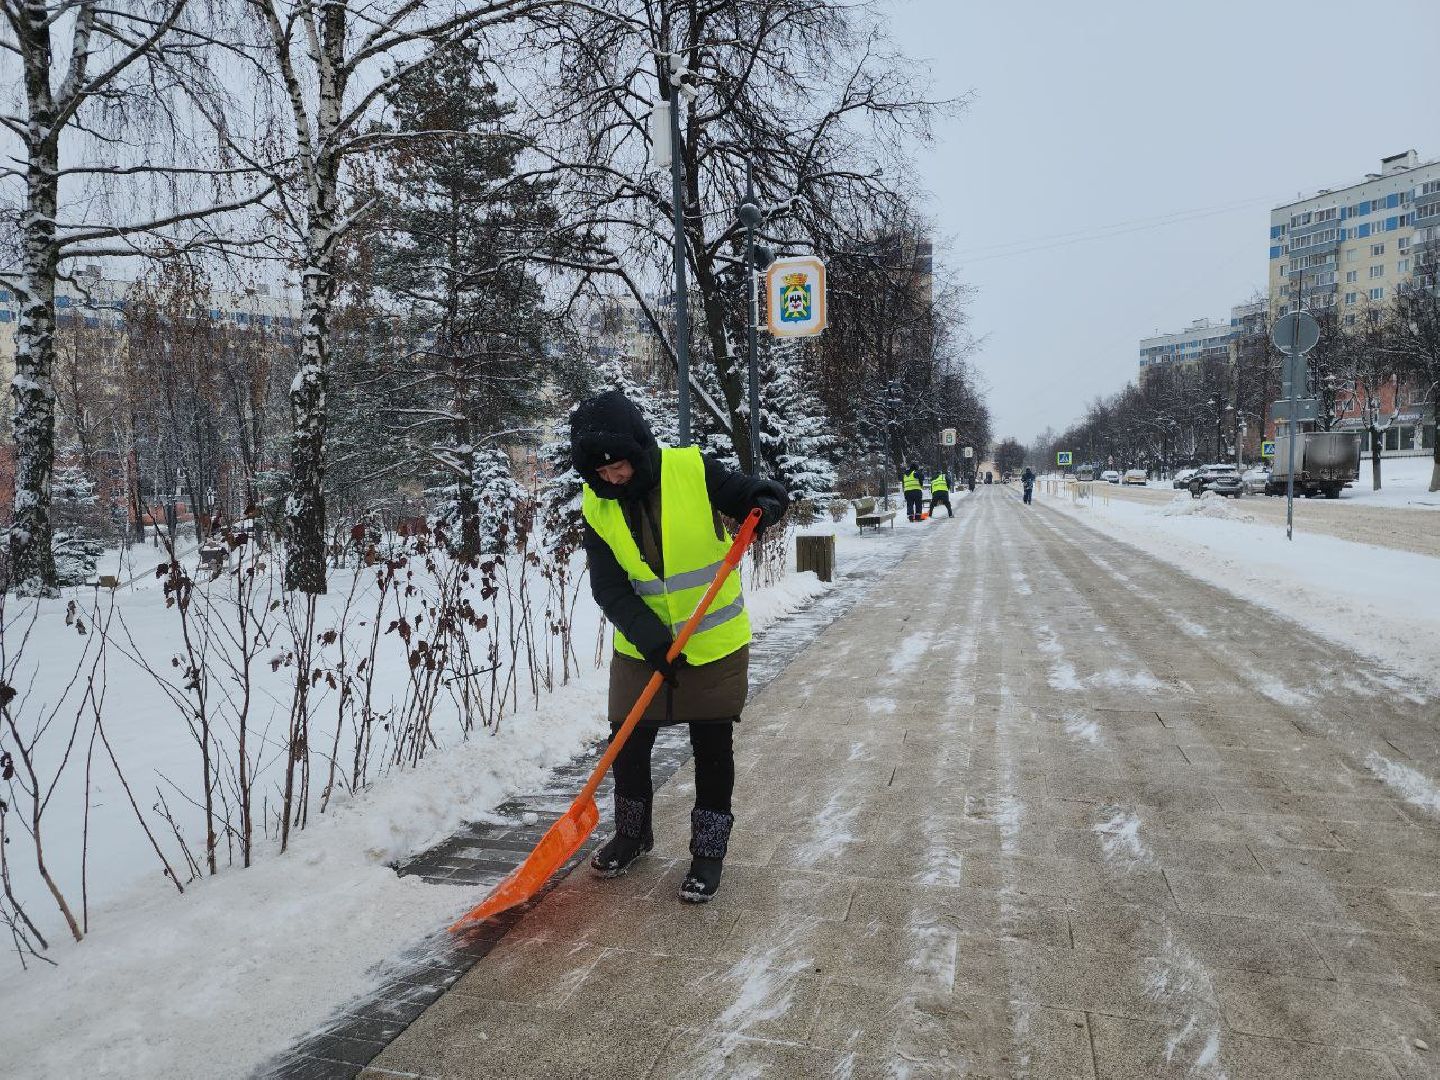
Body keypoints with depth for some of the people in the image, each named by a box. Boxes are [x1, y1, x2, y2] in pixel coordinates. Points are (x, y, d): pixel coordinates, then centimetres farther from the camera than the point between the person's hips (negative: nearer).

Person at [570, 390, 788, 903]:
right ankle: (632, 833, 37)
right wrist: (649, 637, -25)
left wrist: (766, 503, -32)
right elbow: (609, 588, -12)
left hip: (715, 644, -3)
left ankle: (709, 849, 25)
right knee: (627, 744, 12)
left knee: (712, 749, 7)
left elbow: (754, 494, -8)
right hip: (642, 647, 3)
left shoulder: (693, 469, -17)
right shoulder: (597, 506, -8)